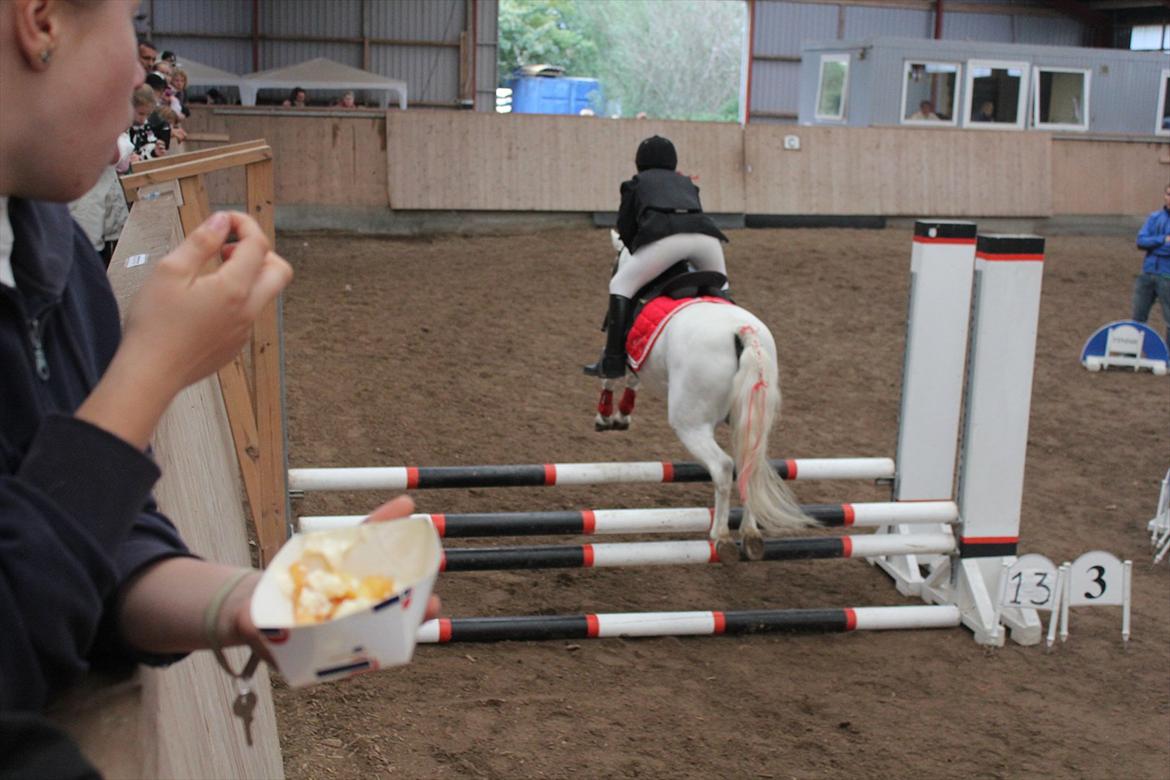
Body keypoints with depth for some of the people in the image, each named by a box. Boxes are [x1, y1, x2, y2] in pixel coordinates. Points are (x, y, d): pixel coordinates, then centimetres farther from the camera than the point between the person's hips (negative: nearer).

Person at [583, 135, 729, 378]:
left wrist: (644, 257, 40)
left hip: (663, 236, -4)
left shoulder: (636, 183, 27)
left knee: (621, 284, 6)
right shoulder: (687, 182, 38)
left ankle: (613, 359, -6)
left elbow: (625, 230, 25)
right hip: (704, 233, 4)